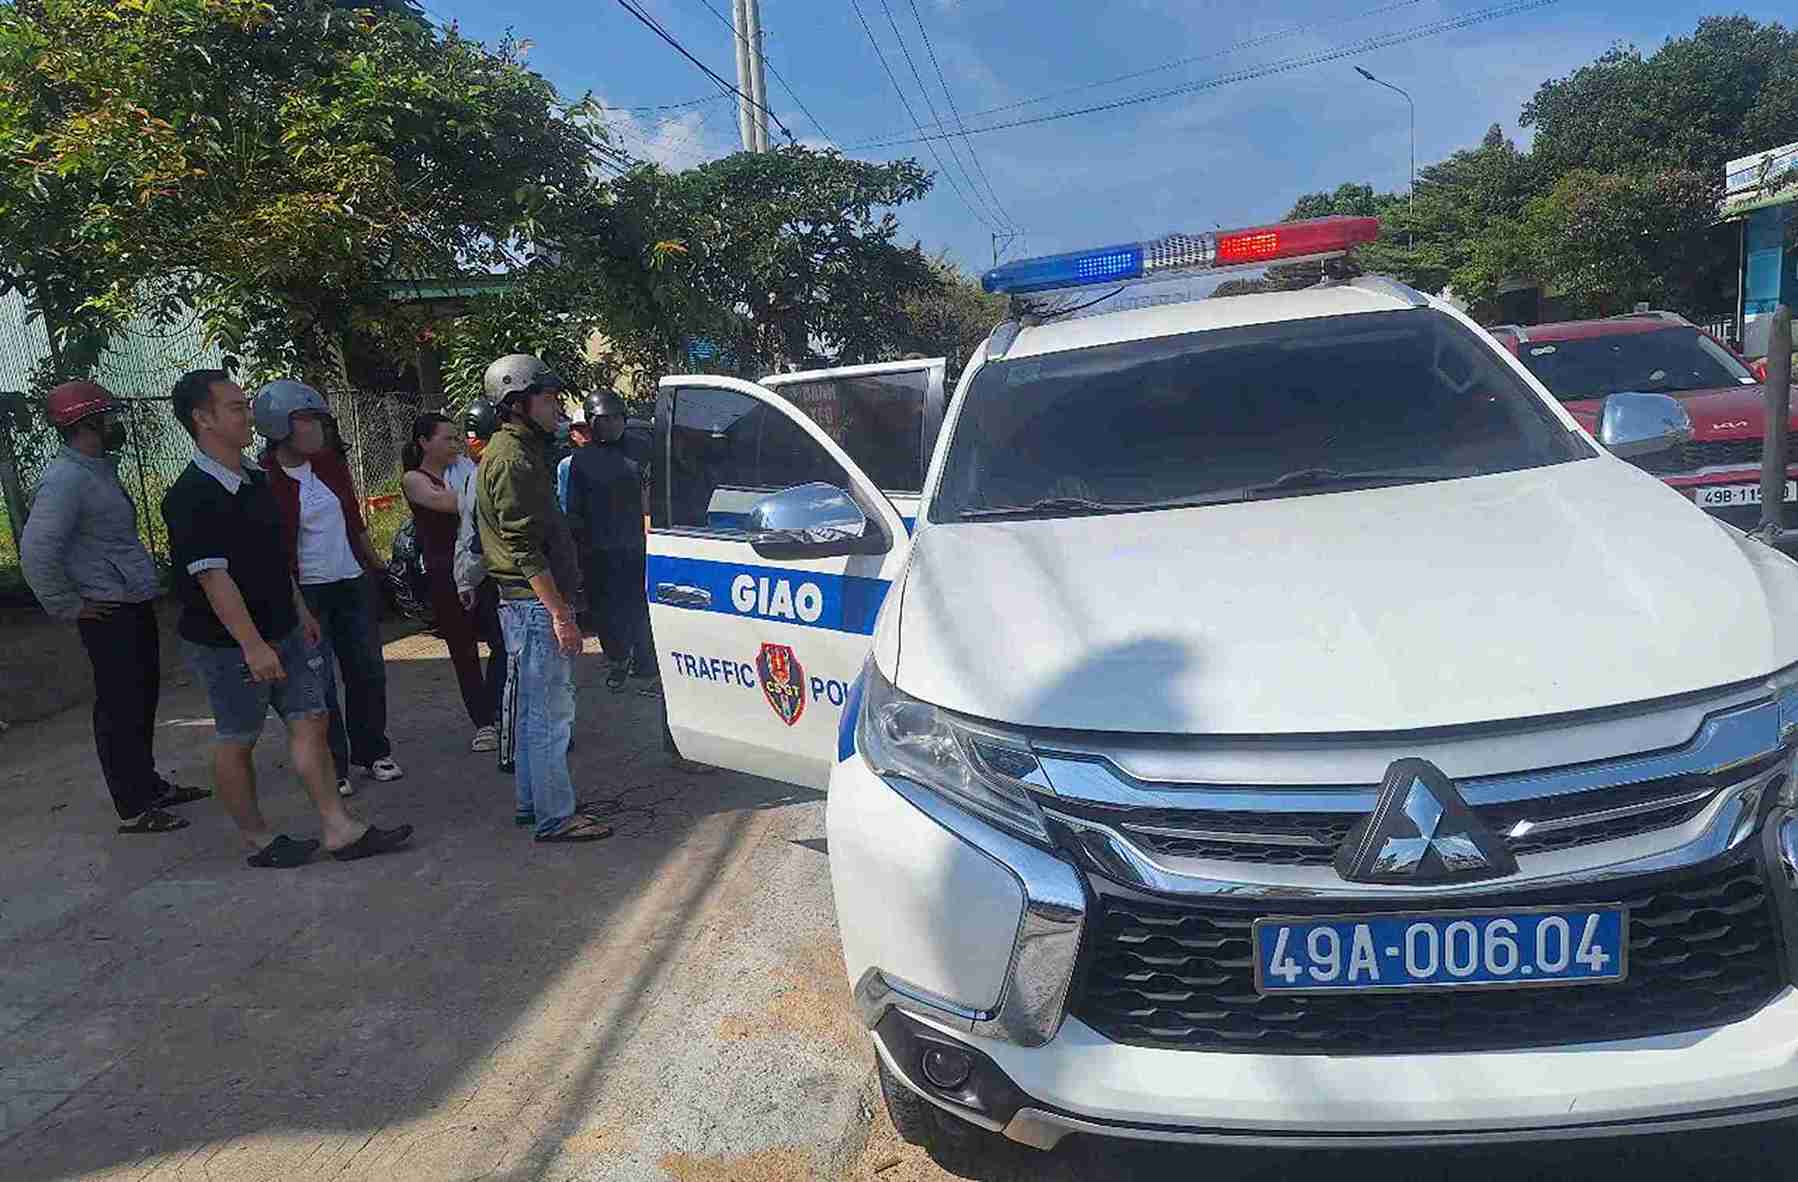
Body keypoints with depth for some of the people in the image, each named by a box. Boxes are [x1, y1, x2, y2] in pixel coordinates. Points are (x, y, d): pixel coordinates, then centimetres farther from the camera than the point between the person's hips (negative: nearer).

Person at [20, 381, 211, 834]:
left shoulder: (99, 469, 13)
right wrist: (69, 607, -17)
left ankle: (149, 785, 31)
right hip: (109, 614, -10)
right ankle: (133, 809, 6)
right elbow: (36, 551, -25)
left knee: (143, 701, 18)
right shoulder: (66, 478, -17)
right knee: (121, 710, -2)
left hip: (136, 607, 10)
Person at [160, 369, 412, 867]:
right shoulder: (191, 496, -19)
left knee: (309, 719, 6)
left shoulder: (254, 481, 8)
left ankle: (339, 828, 10)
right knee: (237, 739, 7)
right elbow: (213, 577, -23)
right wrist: (253, 646, -26)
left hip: (283, 630, 8)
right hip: (228, 644, -8)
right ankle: (258, 840, 20)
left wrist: (300, 611, 20)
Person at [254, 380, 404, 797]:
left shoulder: (330, 462, 4)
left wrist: (374, 562, 22)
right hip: (305, 591, -5)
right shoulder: (265, 479, -12)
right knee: (320, 683, 1)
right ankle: (331, 768, 12)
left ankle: (372, 751, 25)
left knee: (368, 669, 10)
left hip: (352, 582, 5)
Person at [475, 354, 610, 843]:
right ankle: (555, 816, 2)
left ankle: (533, 803, 27)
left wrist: (561, 604, 24)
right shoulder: (512, 459, -15)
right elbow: (525, 548, -21)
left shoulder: (524, 451, 18)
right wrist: (560, 613, -22)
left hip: (531, 604, 11)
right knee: (550, 711, -5)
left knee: (535, 708, 17)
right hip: (535, 603, -11)